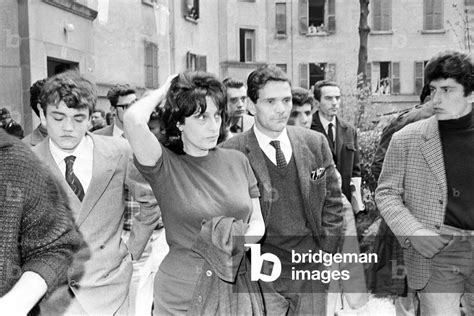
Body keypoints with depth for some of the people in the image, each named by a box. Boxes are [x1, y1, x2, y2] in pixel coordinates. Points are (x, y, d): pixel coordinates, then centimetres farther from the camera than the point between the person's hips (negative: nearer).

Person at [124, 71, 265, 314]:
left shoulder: (237, 161, 0)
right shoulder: (164, 166, -11)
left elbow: (257, 222, 7)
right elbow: (134, 121, -30)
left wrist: (239, 243, -14)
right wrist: (163, 91, -11)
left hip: (237, 288, 4)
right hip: (181, 295, -3)